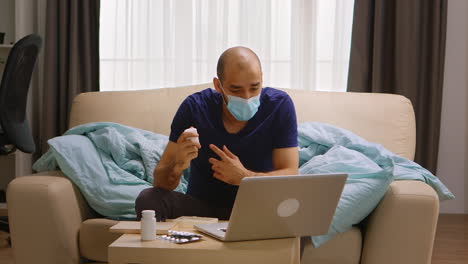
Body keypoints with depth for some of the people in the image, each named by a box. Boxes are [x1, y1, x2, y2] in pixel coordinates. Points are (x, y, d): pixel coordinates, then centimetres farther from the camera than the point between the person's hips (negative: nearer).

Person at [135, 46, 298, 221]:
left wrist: (243, 176, -32)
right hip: (201, 205, 0)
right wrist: (178, 165, -35)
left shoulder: (279, 106, -11)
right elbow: (160, 183, -11)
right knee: (148, 200, -26)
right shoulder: (195, 107, -11)